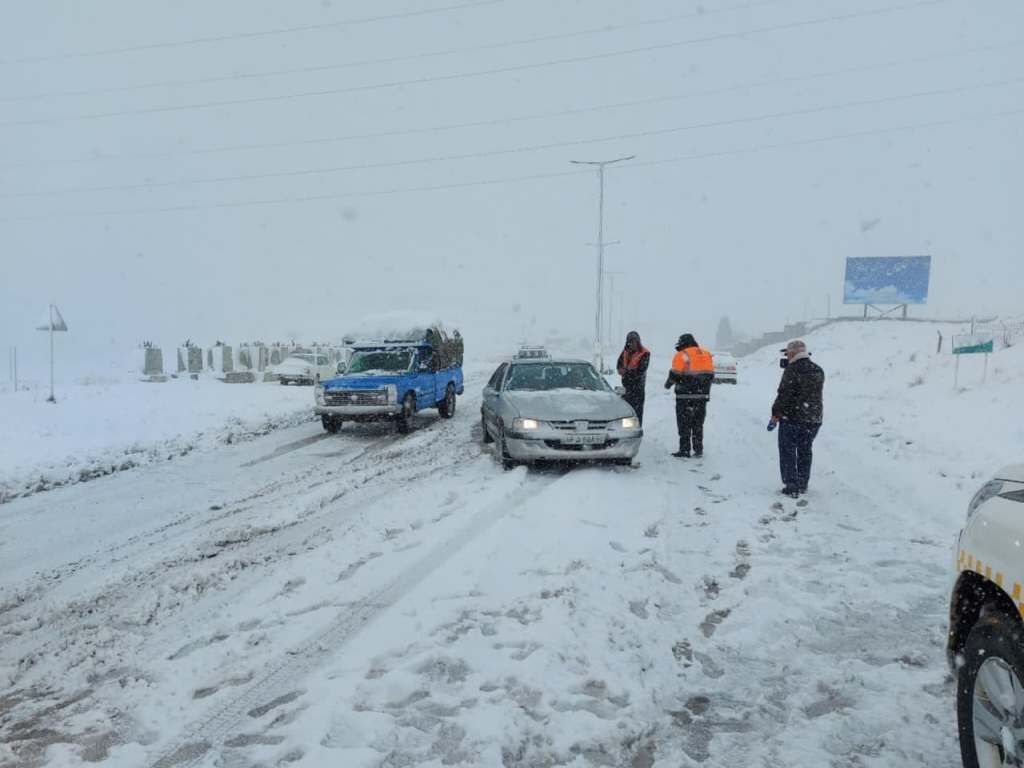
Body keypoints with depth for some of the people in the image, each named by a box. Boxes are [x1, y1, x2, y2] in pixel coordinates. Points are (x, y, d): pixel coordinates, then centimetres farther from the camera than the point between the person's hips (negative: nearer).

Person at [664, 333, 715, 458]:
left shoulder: (682, 355, -9)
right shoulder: (707, 354, 12)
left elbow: (675, 374, -11)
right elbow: (711, 375, 13)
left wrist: (668, 384, 7)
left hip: (686, 396, -6)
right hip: (702, 396, 6)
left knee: (684, 424, 1)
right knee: (698, 424, 14)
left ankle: (685, 450, 1)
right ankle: (698, 450, 15)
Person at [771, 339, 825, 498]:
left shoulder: (793, 369, -14)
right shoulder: (818, 370, 9)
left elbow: (784, 394, -16)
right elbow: (816, 394, 16)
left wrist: (776, 413, -9)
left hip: (792, 418, -7)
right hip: (814, 419, 7)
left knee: (788, 452, 2)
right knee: (805, 452, 16)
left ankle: (792, 487, -1)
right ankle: (803, 485, 23)